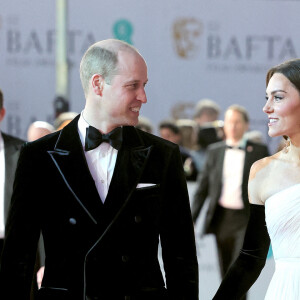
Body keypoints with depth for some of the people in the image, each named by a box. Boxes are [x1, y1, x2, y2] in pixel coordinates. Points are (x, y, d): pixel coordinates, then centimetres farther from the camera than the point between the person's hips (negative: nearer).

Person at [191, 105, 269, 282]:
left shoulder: (259, 151, 2)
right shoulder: (215, 151, 10)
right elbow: (203, 187, 12)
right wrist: (192, 218, 6)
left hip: (246, 220, -3)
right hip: (222, 219, 3)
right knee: (226, 273, 9)